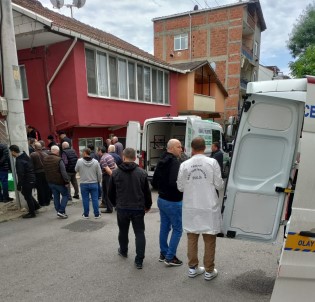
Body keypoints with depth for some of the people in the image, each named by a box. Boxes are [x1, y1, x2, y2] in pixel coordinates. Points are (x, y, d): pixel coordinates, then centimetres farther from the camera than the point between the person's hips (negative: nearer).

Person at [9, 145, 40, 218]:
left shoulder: (19, 161, -21)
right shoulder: (25, 156, 7)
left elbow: (20, 174, -23)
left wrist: (19, 185, -16)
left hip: (27, 181, -9)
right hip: (32, 179, 9)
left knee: (27, 196, 4)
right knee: (26, 193, 24)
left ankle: (32, 213, 15)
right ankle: (36, 205, 31)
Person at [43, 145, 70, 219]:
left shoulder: (45, 159, 5)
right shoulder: (59, 160, -19)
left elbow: (45, 171, 16)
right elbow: (63, 172, -22)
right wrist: (66, 181, -17)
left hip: (50, 182, 7)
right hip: (59, 182, -7)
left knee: (56, 197, 15)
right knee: (65, 195, 7)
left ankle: (59, 211, 20)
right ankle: (61, 211, -1)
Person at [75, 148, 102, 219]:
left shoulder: (79, 161, -10)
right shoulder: (95, 162, -6)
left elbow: (76, 170, 6)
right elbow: (99, 173, -2)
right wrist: (99, 181, 13)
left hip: (84, 184, -1)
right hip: (94, 183, 1)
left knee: (85, 199, 9)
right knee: (95, 199, 7)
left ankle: (86, 214, 19)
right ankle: (97, 214, 13)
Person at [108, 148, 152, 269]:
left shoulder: (115, 173, -4)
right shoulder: (142, 173, -6)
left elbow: (111, 192, 4)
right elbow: (147, 192, 0)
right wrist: (148, 205, 17)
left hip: (122, 208, 1)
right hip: (138, 208, -1)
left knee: (123, 231, 21)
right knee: (139, 233, 7)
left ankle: (123, 251, 42)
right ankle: (139, 260, 5)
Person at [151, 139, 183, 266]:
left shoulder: (161, 161, 8)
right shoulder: (175, 162, -20)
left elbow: (154, 182, 13)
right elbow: (174, 183, -31)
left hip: (161, 199, 9)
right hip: (173, 202, -9)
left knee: (164, 227, 17)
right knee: (177, 229, 5)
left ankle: (163, 254, 28)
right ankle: (170, 257, 10)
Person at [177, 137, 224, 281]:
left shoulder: (184, 164, -6)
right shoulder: (212, 162, -10)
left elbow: (180, 187, 0)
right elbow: (219, 185, -7)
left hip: (190, 207, 2)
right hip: (209, 207, -2)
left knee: (192, 238, 16)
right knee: (209, 240, 12)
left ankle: (193, 268, 28)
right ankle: (209, 271, 23)